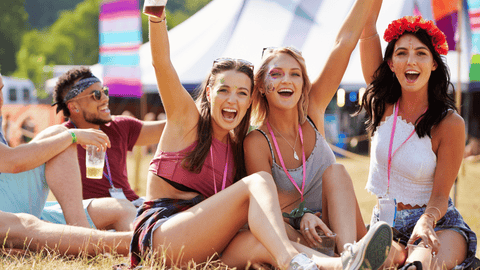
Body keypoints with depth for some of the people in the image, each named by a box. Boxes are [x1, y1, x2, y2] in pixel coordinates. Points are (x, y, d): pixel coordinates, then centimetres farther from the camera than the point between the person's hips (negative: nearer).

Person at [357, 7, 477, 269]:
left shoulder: (450, 124, -9)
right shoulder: (383, 104, 1)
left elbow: (440, 196, -9)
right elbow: (368, 31, -7)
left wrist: (426, 221, -30)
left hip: (436, 222, -3)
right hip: (385, 223, 3)